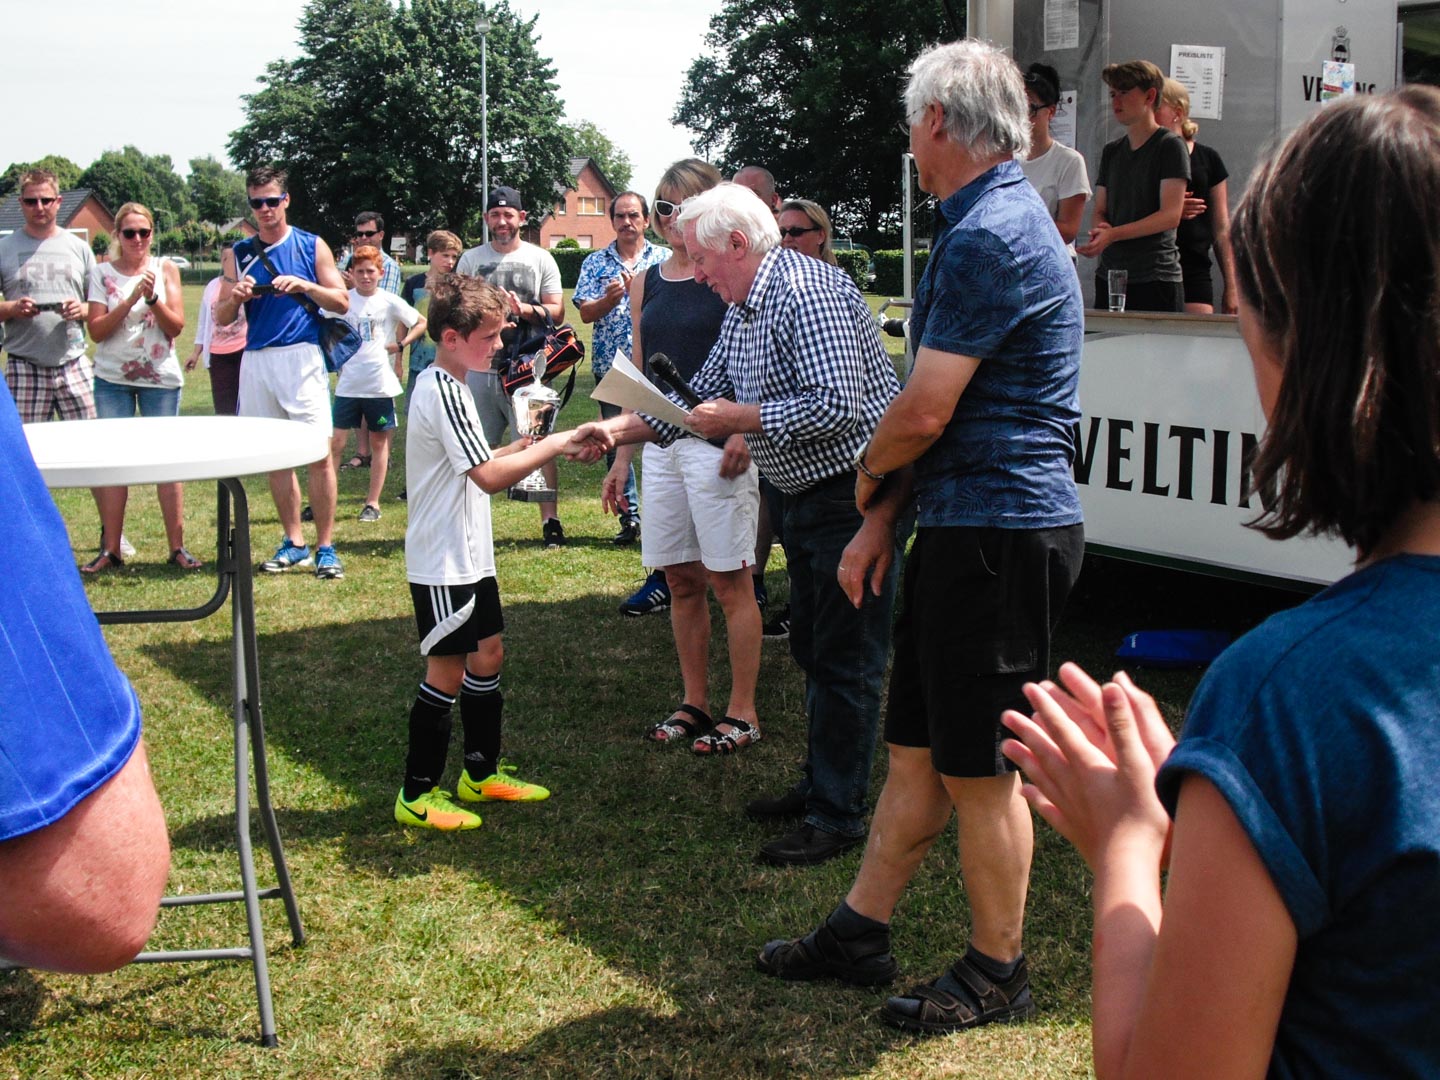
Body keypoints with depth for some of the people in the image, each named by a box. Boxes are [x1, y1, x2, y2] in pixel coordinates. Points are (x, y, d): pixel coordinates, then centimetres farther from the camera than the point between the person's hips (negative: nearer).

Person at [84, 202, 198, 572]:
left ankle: (177, 545, 4)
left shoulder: (165, 269, 3)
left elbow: (176, 326, -2)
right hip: (113, 379, 1)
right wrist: (131, 299, -15)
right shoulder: (102, 274, 3)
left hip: (160, 377, -1)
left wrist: (152, 298, -18)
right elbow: (97, 331, -5)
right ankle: (110, 548, 6)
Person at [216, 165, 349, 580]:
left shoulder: (312, 246, 5)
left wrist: (303, 285, -12)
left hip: (302, 356, -3)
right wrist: (236, 298, -10)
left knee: (319, 453, -9)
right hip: (257, 360, 4)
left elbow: (342, 301, 3)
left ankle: (325, 547, -4)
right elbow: (221, 317, 12)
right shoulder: (240, 253, 12)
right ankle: (294, 543, 15)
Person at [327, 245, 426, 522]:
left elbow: (422, 323, 4)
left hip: (381, 384, -1)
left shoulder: (389, 302, -3)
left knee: (380, 442, 7)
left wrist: (400, 345, -6)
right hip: (348, 384, 1)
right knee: (336, 441, -1)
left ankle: (373, 502, 14)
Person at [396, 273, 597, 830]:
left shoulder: (443, 386, 12)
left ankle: (482, 772, 30)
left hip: (470, 555, 10)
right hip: (444, 561, -10)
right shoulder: (443, 392, -21)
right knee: (447, 672, -2)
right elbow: (488, 477, -25)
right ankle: (416, 795, 8)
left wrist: (519, 448, 6)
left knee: (487, 655, 17)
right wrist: (552, 445, -18)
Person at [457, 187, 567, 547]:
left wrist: (524, 309, -15)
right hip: (480, 368, 2)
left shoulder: (540, 259, 8)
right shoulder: (471, 259, 13)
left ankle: (550, 521, -5)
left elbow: (557, 312, 3)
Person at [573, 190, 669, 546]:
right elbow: (586, 313, 3)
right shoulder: (595, 263, 10)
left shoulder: (664, 259, 7)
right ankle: (629, 516, 12)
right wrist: (611, 297, -15)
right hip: (611, 367, 2)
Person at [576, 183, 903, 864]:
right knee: (811, 648, 18)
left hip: (853, 494, -11)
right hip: (808, 495, 11)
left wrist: (739, 418, -19)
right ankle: (819, 786, 30)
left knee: (845, 658, -5)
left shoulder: (808, 292, -21)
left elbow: (836, 407, -29)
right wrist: (622, 429, 6)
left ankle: (838, 817, 1)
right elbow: (703, 396, 18)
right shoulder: (742, 309, 13)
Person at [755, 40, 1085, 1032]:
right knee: (918, 750, 16)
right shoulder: (995, 219, 16)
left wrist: (869, 476, 1)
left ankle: (998, 974, 17)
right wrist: (882, 522, 15)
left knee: (980, 766, 2)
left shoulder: (989, 235, -17)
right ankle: (860, 935, 27)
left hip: (999, 531, -10)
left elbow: (925, 411, -20)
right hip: (965, 526, 10)